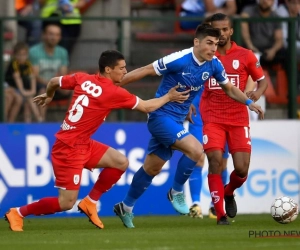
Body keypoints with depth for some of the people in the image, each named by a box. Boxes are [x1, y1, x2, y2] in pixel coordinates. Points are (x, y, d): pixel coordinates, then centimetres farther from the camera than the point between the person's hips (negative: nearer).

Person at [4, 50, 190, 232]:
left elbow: (54, 82, 15)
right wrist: (168, 97, 12)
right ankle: (18, 213, 8)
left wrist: (49, 96, 38)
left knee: (121, 162, 6)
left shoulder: (83, 79, 2)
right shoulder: (114, 93, -16)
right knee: (66, 203, -5)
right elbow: (147, 107, -5)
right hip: (68, 149, -9)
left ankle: (90, 203, 16)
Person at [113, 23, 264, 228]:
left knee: (152, 168, 16)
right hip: (161, 116, -7)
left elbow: (229, 88, 14)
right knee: (196, 149, -24)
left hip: (177, 120, 7)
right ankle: (177, 192, -3)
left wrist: (249, 102, 0)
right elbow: (146, 71, -16)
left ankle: (126, 207, 31)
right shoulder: (179, 60, -23)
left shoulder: (214, 65, -3)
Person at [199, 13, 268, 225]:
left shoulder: (245, 56, 2)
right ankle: (220, 214, -10)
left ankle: (229, 192, 30)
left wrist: (258, 92, -12)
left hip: (238, 118, 1)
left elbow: (263, 80, 10)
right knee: (215, 161, -18)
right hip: (212, 118, -1)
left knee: (242, 169, -6)